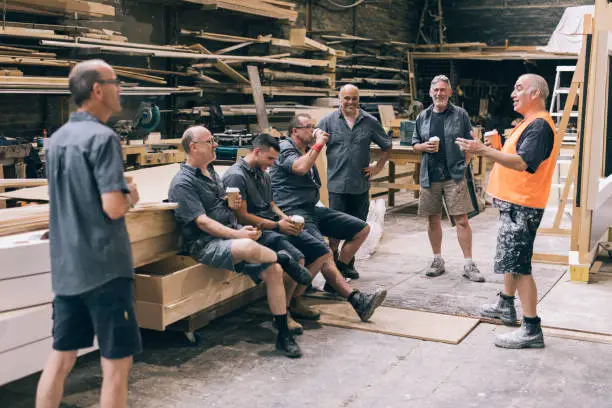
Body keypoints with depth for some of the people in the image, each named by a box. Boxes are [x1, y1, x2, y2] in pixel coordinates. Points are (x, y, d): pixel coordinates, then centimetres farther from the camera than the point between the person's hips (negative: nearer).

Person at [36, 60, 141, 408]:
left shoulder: (57, 139, 12)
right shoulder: (103, 137, -14)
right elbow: (114, 208, -21)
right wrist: (131, 196, -1)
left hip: (65, 267, 8)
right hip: (104, 267, -8)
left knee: (61, 357, 15)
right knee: (117, 362, 1)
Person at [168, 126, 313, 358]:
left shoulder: (210, 171, 19)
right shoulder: (183, 183, -8)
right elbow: (202, 221, -17)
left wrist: (231, 203, 8)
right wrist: (237, 234, -24)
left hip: (232, 235, 9)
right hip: (205, 243, -8)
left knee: (273, 270, -10)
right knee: (248, 247, -40)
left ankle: (283, 335, -2)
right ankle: (285, 260, -10)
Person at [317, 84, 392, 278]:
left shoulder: (370, 122, 8)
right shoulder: (328, 121, 3)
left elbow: (387, 147, 17)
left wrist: (378, 167, 9)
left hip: (361, 184, 2)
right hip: (337, 184, -2)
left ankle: (348, 264, 23)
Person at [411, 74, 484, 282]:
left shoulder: (460, 115, 3)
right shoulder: (423, 117, 11)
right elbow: (415, 143, 17)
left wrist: (464, 164, -7)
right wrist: (424, 146, -5)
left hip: (454, 175, -3)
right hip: (429, 175, 3)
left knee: (462, 219, -5)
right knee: (433, 219, 10)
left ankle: (469, 264, 1)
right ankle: (437, 261, 23)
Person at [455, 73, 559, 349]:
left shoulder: (540, 125, -17)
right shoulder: (529, 123, 17)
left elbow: (522, 162, -30)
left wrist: (485, 150, -34)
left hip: (522, 207, -11)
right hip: (513, 203, 11)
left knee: (517, 264, -11)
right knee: (510, 258, 23)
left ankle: (531, 330, -7)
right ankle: (506, 306, 39)